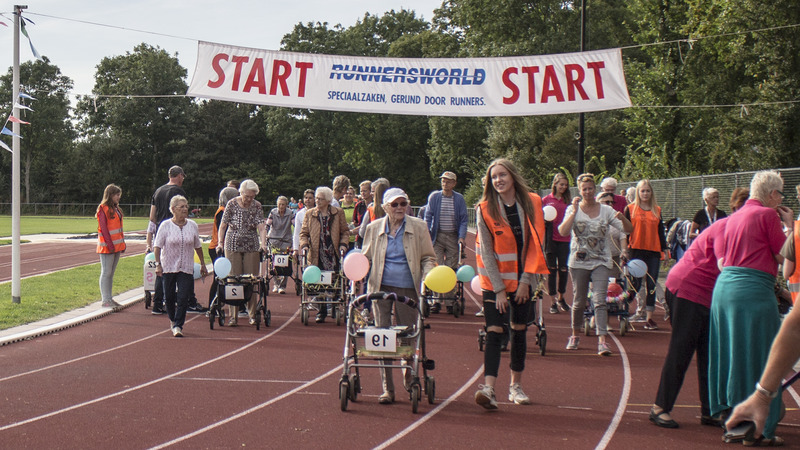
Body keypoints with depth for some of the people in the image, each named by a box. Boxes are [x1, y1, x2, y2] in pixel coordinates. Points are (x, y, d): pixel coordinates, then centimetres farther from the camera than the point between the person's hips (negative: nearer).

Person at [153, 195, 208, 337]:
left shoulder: (192, 225, 4)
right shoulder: (166, 225, -5)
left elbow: (197, 246, 14)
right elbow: (157, 246, -6)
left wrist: (202, 264, 16)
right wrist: (158, 264, -15)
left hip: (186, 268, 1)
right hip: (168, 267, -1)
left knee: (183, 298, -9)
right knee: (169, 297, 10)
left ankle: (178, 326, -3)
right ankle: (172, 319, 35)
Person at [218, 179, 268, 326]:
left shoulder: (257, 206, 0)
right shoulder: (232, 204, -3)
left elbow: (261, 226, -9)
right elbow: (223, 225, 2)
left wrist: (263, 243, -23)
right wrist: (220, 242, -6)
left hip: (252, 247, 1)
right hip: (233, 246, -1)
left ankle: (252, 314, 10)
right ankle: (234, 316, 0)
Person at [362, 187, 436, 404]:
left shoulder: (418, 227, 4)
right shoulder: (374, 228, 8)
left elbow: (428, 257, 9)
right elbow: (366, 258, 15)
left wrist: (427, 276, -10)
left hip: (408, 288, -1)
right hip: (381, 287, 1)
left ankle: (409, 381, 26)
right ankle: (387, 388, 4)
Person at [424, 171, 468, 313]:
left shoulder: (459, 199, 3)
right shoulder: (434, 197, 2)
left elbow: (463, 219, 6)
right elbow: (428, 217, 4)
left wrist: (462, 236, -6)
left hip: (453, 237, 1)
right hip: (437, 236, -1)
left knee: (451, 269, 1)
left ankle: (450, 299, 8)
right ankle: (436, 300, -5)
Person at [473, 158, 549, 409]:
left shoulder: (532, 203, -2)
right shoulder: (485, 209, -7)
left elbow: (536, 243, -1)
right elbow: (486, 251, -8)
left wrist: (525, 280, -7)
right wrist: (499, 289, -12)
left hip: (523, 278, 2)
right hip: (495, 279, -2)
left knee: (519, 330, 9)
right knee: (494, 332, -12)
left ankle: (515, 387, 19)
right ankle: (489, 389, -21)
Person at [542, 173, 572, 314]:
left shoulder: (568, 201, 9)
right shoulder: (546, 200, 2)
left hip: (564, 240, 2)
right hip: (551, 239, -2)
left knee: (563, 269, 3)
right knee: (552, 269, 1)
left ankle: (561, 298, 23)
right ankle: (553, 302, 7)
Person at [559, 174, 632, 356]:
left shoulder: (606, 211, 3)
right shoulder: (573, 209, 1)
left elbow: (628, 229, -1)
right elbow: (563, 231, -15)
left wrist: (622, 218, -22)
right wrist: (575, 211, -18)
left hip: (601, 262, 0)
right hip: (579, 262, 0)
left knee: (600, 301, -13)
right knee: (579, 302, 9)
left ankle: (602, 341, -18)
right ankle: (575, 335, 30)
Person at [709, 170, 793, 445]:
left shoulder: (734, 217, 17)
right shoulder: (768, 215, -6)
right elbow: (783, 257, -4)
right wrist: (789, 225, 8)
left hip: (724, 287, 8)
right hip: (754, 290, -8)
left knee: (730, 354, 16)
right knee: (757, 359, -1)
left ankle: (727, 413, 23)